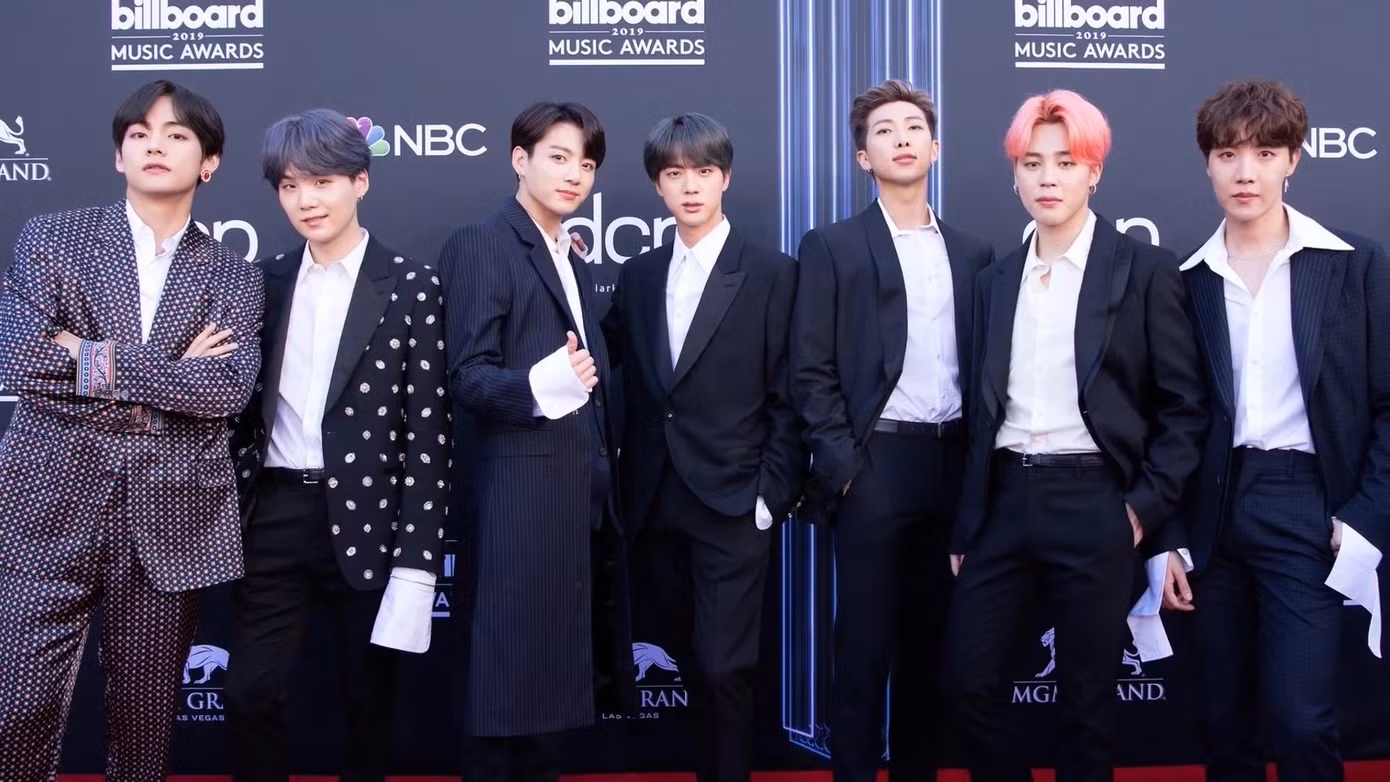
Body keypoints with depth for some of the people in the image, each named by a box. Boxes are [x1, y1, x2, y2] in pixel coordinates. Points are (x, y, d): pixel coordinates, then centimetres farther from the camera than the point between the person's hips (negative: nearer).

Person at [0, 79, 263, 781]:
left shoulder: (233, 277, 8)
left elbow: (229, 387, -8)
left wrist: (102, 363, -12)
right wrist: (175, 374, -10)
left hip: (171, 524, 1)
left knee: (145, 716, 10)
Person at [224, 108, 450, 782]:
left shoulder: (412, 287, -5)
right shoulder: (268, 281, 9)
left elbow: (428, 431, -8)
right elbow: (250, 403, 13)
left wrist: (417, 561, -12)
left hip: (366, 518, -3)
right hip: (271, 517, 3)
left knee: (367, 700, 11)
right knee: (249, 695, 4)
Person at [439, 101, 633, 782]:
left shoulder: (572, 260, 19)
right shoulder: (482, 243, -6)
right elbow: (467, 376, -15)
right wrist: (539, 386, -31)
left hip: (582, 492, 8)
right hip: (523, 493, -8)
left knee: (553, 684, 12)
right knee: (512, 684, -4)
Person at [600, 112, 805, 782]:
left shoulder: (772, 274, -2)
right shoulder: (637, 275, 11)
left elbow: (787, 401, -4)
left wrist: (772, 498, -9)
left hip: (732, 503, -4)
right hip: (656, 505, 4)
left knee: (724, 667, -6)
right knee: (693, 665, 13)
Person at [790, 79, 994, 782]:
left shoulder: (973, 254, 13)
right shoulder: (832, 247, 1)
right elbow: (811, 371, -4)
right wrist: (841, 464, -11)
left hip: (954, 465, 4)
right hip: (875, 465, -4)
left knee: (930, 644, 12)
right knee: (864, 647, 2)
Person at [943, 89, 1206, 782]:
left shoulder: (1145, 270, -2)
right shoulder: (996, 280, 12)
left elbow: (1185, 404, -1)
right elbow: (985, 411, 13)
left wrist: (1148, 504, -9)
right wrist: (966, 526, 11)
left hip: (1094, 504, -4)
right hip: (1006, 500, 4)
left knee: (1086, 699, 6)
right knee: (968, 679, 4)